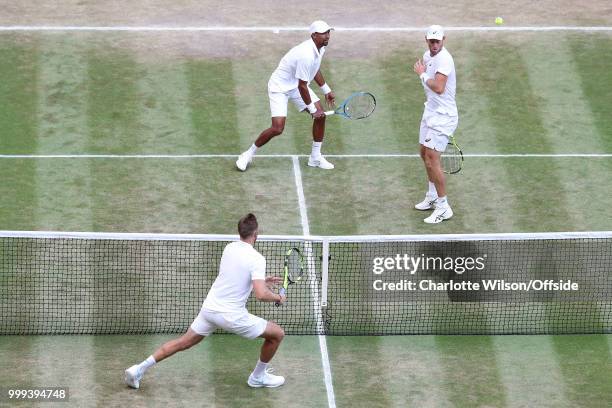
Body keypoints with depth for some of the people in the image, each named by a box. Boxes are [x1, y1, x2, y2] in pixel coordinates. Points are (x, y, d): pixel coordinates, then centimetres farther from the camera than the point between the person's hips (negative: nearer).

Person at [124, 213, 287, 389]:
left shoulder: (229, 248, 4)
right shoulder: (257, 259, -17)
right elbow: (261, 295, -26)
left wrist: (262, 281, 23)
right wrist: (278, 297, -6)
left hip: (209, 307, 6)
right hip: (232, 315, -6)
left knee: (183, 342, 19)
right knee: (277, 334, 10)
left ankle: (139, 369, 16)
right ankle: (258, 377, 27)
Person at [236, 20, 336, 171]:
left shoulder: (320, 48, -3)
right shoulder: (306, 55, -33)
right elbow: (302, 86, -27)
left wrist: (326, 90, 20)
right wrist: (312, 109, -17)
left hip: (296, 85, 9)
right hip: (279, 87, -9)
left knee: (321, 116, 0)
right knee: (277, 128, -19)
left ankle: (315, 158, 15)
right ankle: (248, 155, 2)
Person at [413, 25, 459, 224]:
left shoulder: (444, 59, -22)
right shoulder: (427, 56, 7)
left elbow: (439, 88, -32)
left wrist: (423, 74, -19)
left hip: (442, 116, -10)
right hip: (431, 112, 10)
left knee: (432, 159, -14)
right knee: (425, 154, 20)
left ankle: (443, 207, -8)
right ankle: (432, 196, 37)